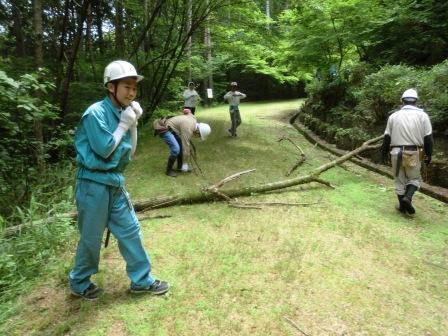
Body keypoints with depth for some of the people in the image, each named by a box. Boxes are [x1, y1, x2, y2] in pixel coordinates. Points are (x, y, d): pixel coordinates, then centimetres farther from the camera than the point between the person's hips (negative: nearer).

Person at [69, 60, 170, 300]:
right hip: (94, 184, -7)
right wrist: (124, 125, -12)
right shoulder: (96, 113, -15)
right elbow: (104, 149, -18)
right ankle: (79, 283, 31)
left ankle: (142, 280, 24)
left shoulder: (122, 113, 7)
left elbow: (129, 152, 8)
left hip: (115, 182, 8)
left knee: (130, 230, 11)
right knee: (91, 237, 7)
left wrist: (133, 124, -2)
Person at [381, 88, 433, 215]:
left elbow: (387, 137, 6)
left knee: (400, 180, 13)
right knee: (414, 179, 15)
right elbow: (428, 138, -1)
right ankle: (407, 198, -9)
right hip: (413, 153, -1)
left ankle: (402, 206, 18)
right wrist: (428, 154, 8)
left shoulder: (394, 116, 5)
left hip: (396, 152, 1)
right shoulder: (422, 115, 0)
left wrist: (384, 152, 16)